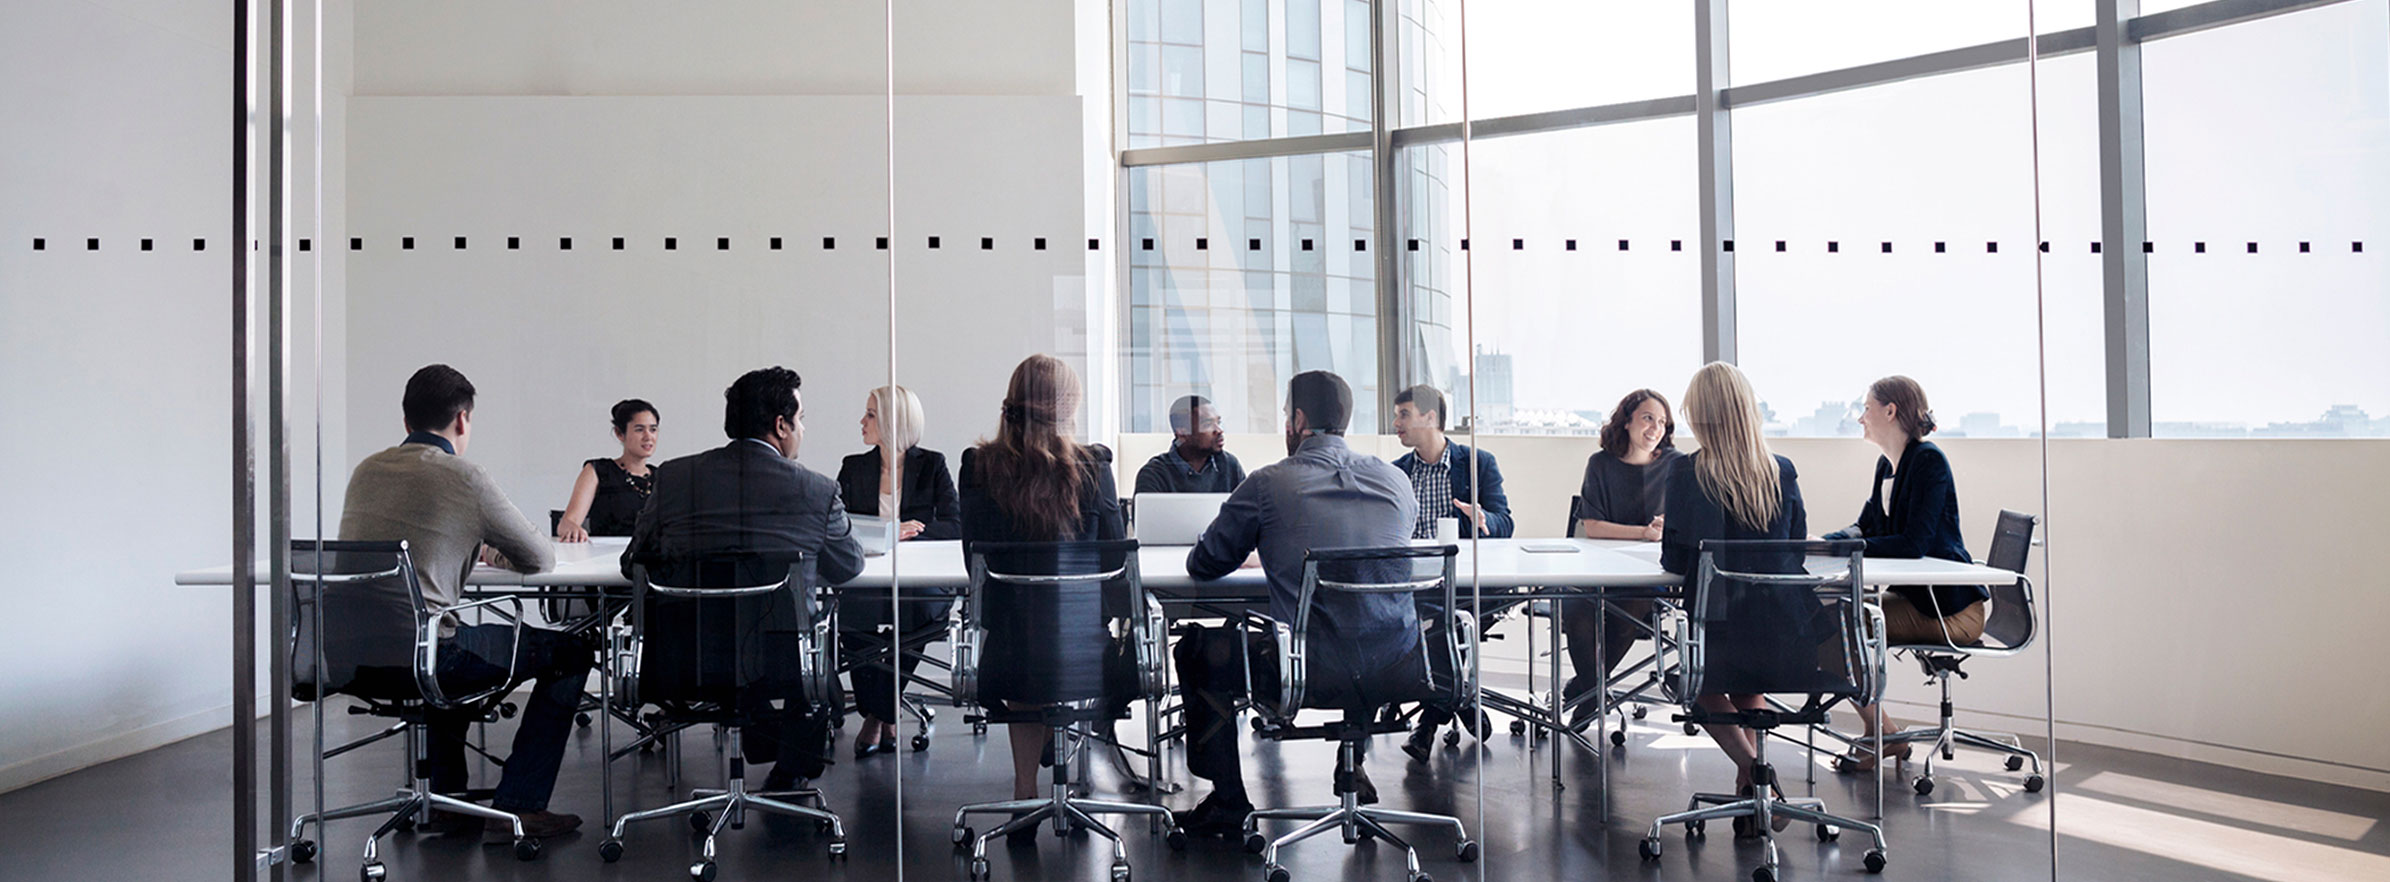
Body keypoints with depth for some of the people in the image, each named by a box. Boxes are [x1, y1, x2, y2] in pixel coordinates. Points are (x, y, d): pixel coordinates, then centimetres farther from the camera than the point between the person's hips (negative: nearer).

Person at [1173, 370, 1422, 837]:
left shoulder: (1268, 484, -5)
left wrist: (1262, 547, 28)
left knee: (1199, 649, 20)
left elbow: (1203, 565, 5)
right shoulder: (1395, 480, 6)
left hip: (1313, 674, -4)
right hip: (1396, 667, 4)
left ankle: (1229, 801, 24)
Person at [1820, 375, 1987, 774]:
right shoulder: (1887, 465, 11)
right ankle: (1877, 734, 2)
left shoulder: (1928, 461, -16)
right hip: (1916, 598, 9)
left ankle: (1881, 736, -4)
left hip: (1950, 608, -8)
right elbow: (1866, 527, 15)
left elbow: (1914, 542, -25)